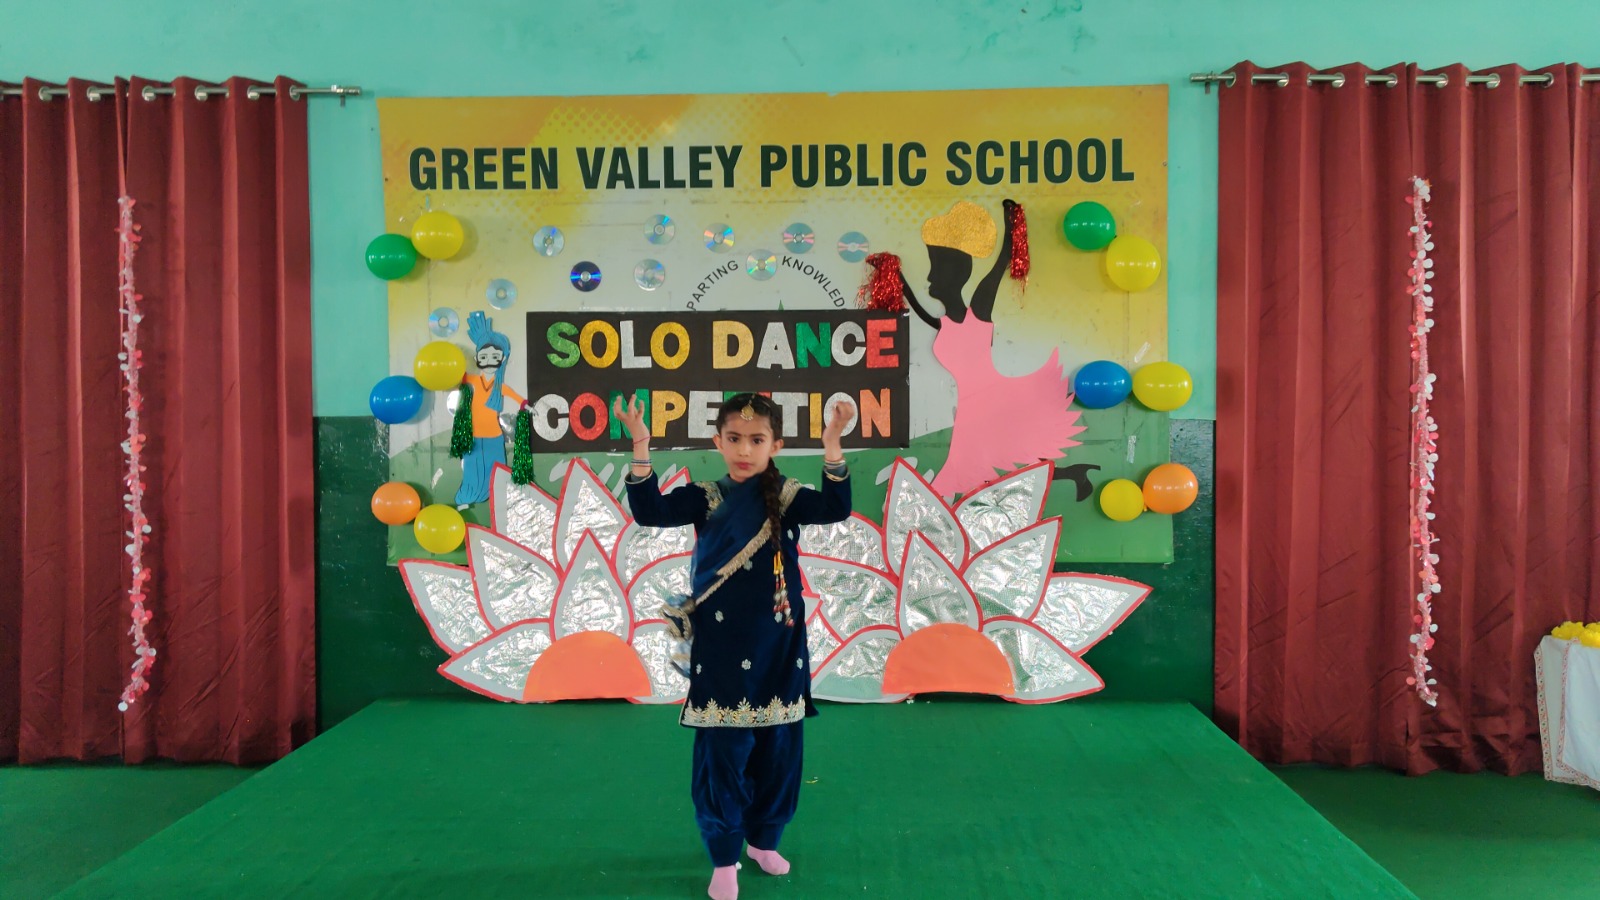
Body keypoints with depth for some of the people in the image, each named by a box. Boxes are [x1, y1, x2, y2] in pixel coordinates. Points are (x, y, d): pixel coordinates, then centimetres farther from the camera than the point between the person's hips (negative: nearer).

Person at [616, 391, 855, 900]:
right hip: (722, 653, -1)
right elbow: (649, 512, -15)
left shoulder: (786, 497, -2)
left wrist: (832, 445, -31)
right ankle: (723, 859, 20)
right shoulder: (706, 498, -3)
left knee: (777, 751, 14)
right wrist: (641, 447, -26)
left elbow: (836, 508, -19)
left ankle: (763, 839, 36)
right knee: (722, 754, 4)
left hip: (778, 651, 2)